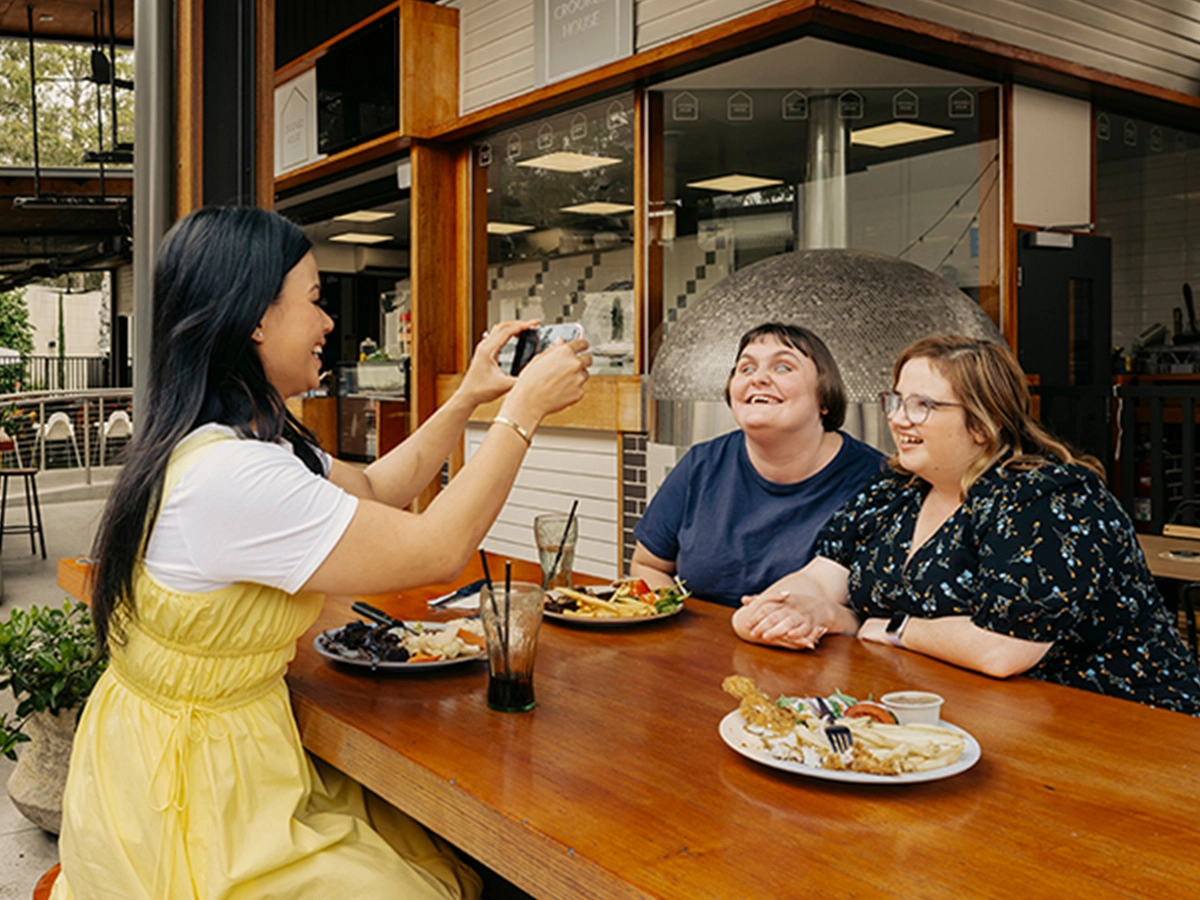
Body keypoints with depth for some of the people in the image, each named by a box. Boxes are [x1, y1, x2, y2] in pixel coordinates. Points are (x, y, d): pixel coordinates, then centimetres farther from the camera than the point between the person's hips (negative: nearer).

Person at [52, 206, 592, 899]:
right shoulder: (228, 474, -29)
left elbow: (373, 488, 16)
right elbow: (439, 549, -25)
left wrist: (468, 398, 10)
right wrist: (525, 408, -16)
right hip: (193, 789, -9)